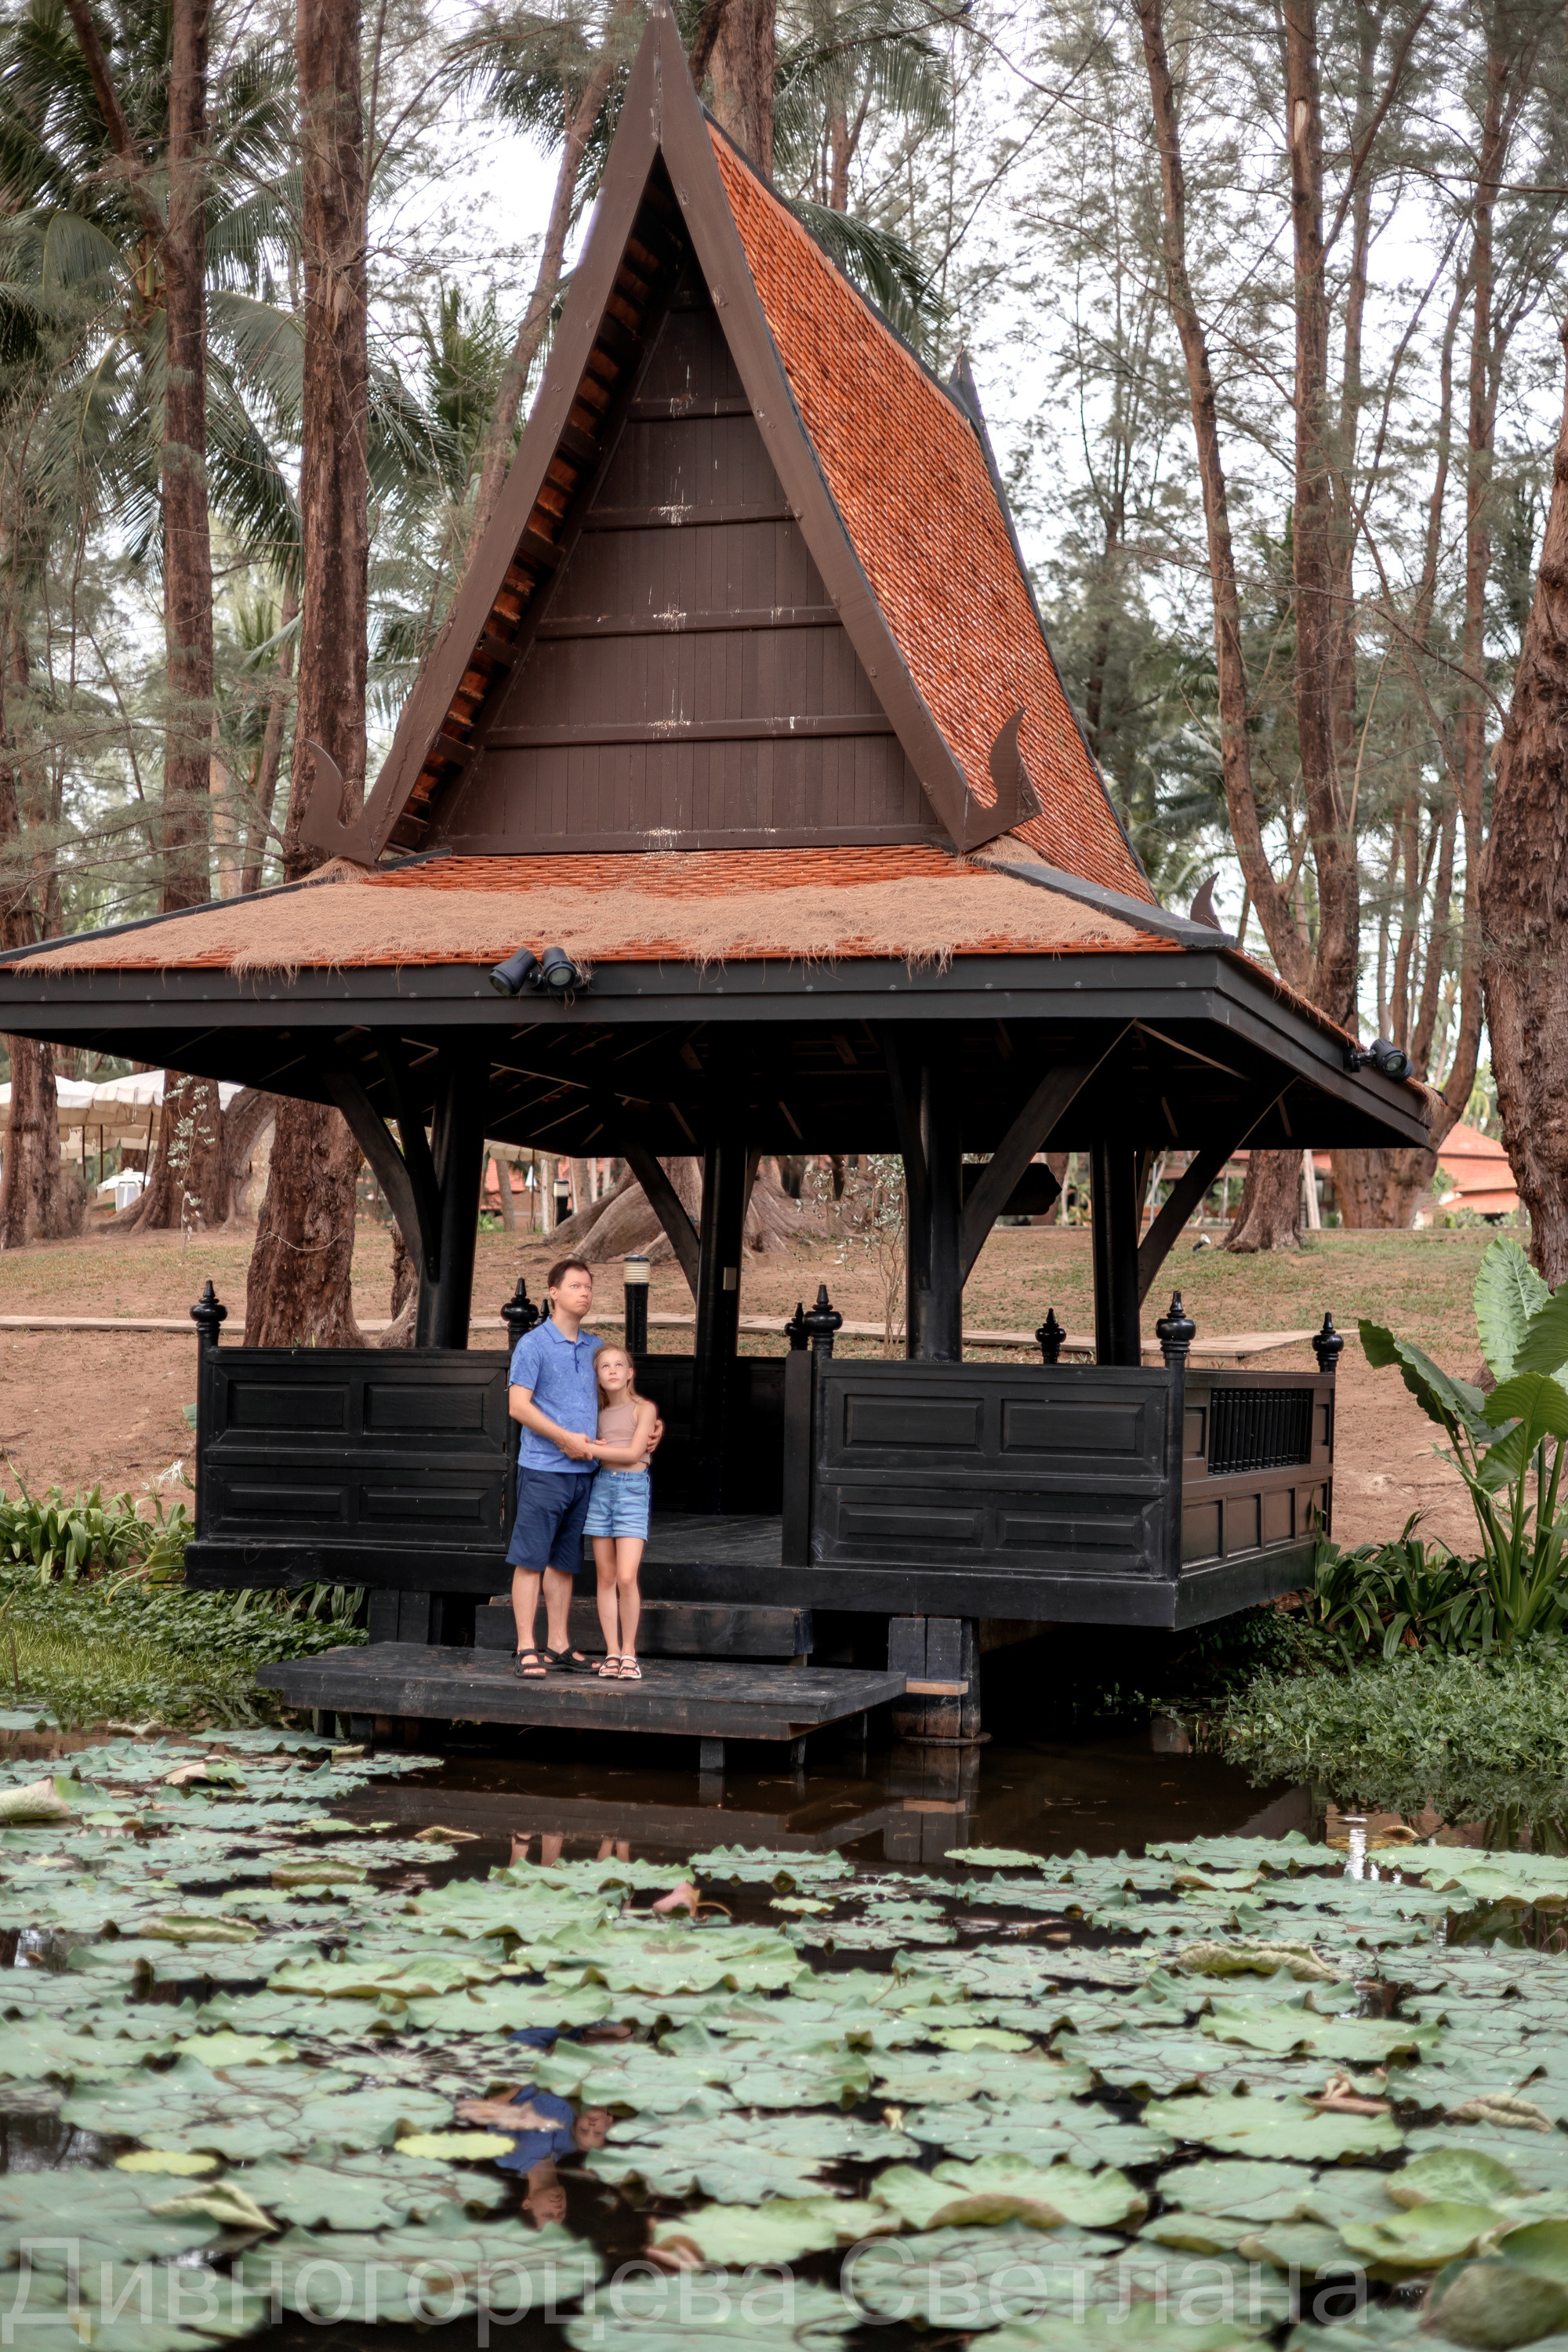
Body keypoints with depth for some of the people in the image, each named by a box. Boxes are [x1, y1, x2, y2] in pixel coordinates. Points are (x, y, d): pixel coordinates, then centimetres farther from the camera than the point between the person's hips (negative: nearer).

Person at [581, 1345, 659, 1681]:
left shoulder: (644, 1408, -1)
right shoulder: (600, 1413, 13)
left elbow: (633, 1453, -10)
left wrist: (588, 1448, -10)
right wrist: (593, 1447, -4)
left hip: (633, 1490, -4)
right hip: (601, 1487, 4)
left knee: (626, 1578, -12)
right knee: (606, 1577, 3)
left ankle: (629, 1652, -1)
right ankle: (612, 1652, 9)